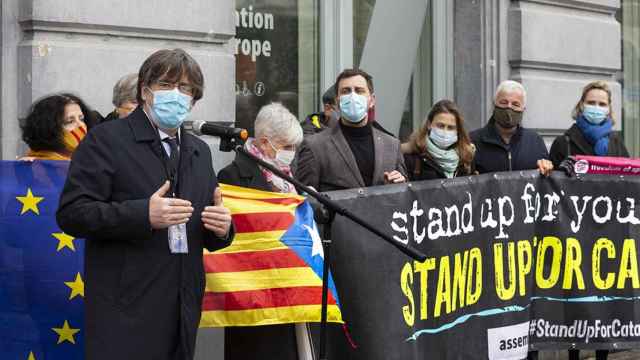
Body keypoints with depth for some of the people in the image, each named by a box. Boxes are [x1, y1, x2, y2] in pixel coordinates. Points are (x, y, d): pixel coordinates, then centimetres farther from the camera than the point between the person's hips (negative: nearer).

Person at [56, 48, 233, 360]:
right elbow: (72, 214, -11)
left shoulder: (199, 151, 18)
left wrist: (221, 228, 0)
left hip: (184, 310, 6)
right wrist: (144, 214, -22)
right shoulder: (106, 139, -2)